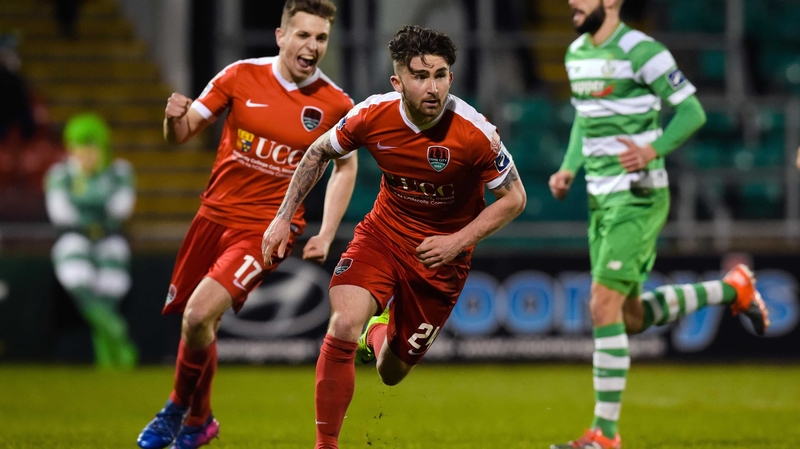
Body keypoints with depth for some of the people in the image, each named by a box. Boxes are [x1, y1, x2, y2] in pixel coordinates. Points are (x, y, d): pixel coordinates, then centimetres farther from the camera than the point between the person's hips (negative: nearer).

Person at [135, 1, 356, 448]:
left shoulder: (336, 105, -6)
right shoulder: (241, 77, -4)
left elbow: (345, 168, 10)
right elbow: (181, 135, 2)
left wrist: (327, 234, -1)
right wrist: (175, 118, -23)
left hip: (268, 227, -3)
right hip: (215, 214, 3)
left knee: (200, 315, -20)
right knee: (196, 322, 12)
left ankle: (183, 411, 7)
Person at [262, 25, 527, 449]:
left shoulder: (474, 133, -26)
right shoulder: (373, 115, -17)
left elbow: (514, 198, -12)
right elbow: (320, 152, 4)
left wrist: (459, 241, -22)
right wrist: (283, 218, 2)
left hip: (440, 252, -1)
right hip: (383, 232, 1)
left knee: (391, 373, 9)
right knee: (343, 324, -27)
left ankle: (378, 333, 48)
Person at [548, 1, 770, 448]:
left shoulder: (640, 50, -15)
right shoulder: (576, 53, 10)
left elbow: (692, 111, -10)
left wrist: (654, 150, -25)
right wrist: (568, 169, 9)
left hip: (638, 198, -9)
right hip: (601, 198, 9)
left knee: (604, 307, -13)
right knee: (632, 318, 12)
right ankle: (732, 289, 31)